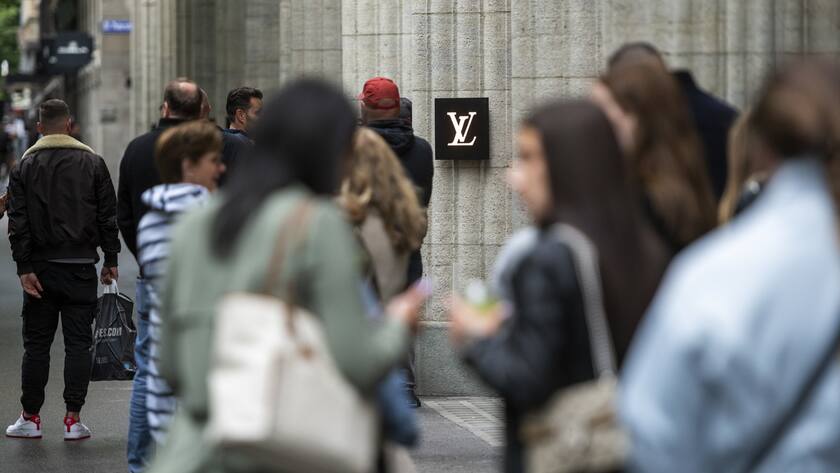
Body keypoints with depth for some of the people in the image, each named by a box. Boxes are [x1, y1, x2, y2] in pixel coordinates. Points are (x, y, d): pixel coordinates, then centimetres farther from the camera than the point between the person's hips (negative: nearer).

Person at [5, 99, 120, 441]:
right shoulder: (92, 162, 2)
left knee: (36, 344, 8)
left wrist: (25, 267, -5)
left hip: (41, 268, 0)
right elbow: (108, 216, 1)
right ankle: (73, 420, 0)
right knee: (78, 342, 3)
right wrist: (111, 260, 7)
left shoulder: (26, 165, 1)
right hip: (81, 267, 0)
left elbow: (18, 221, -5)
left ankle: (30, 418, 11)